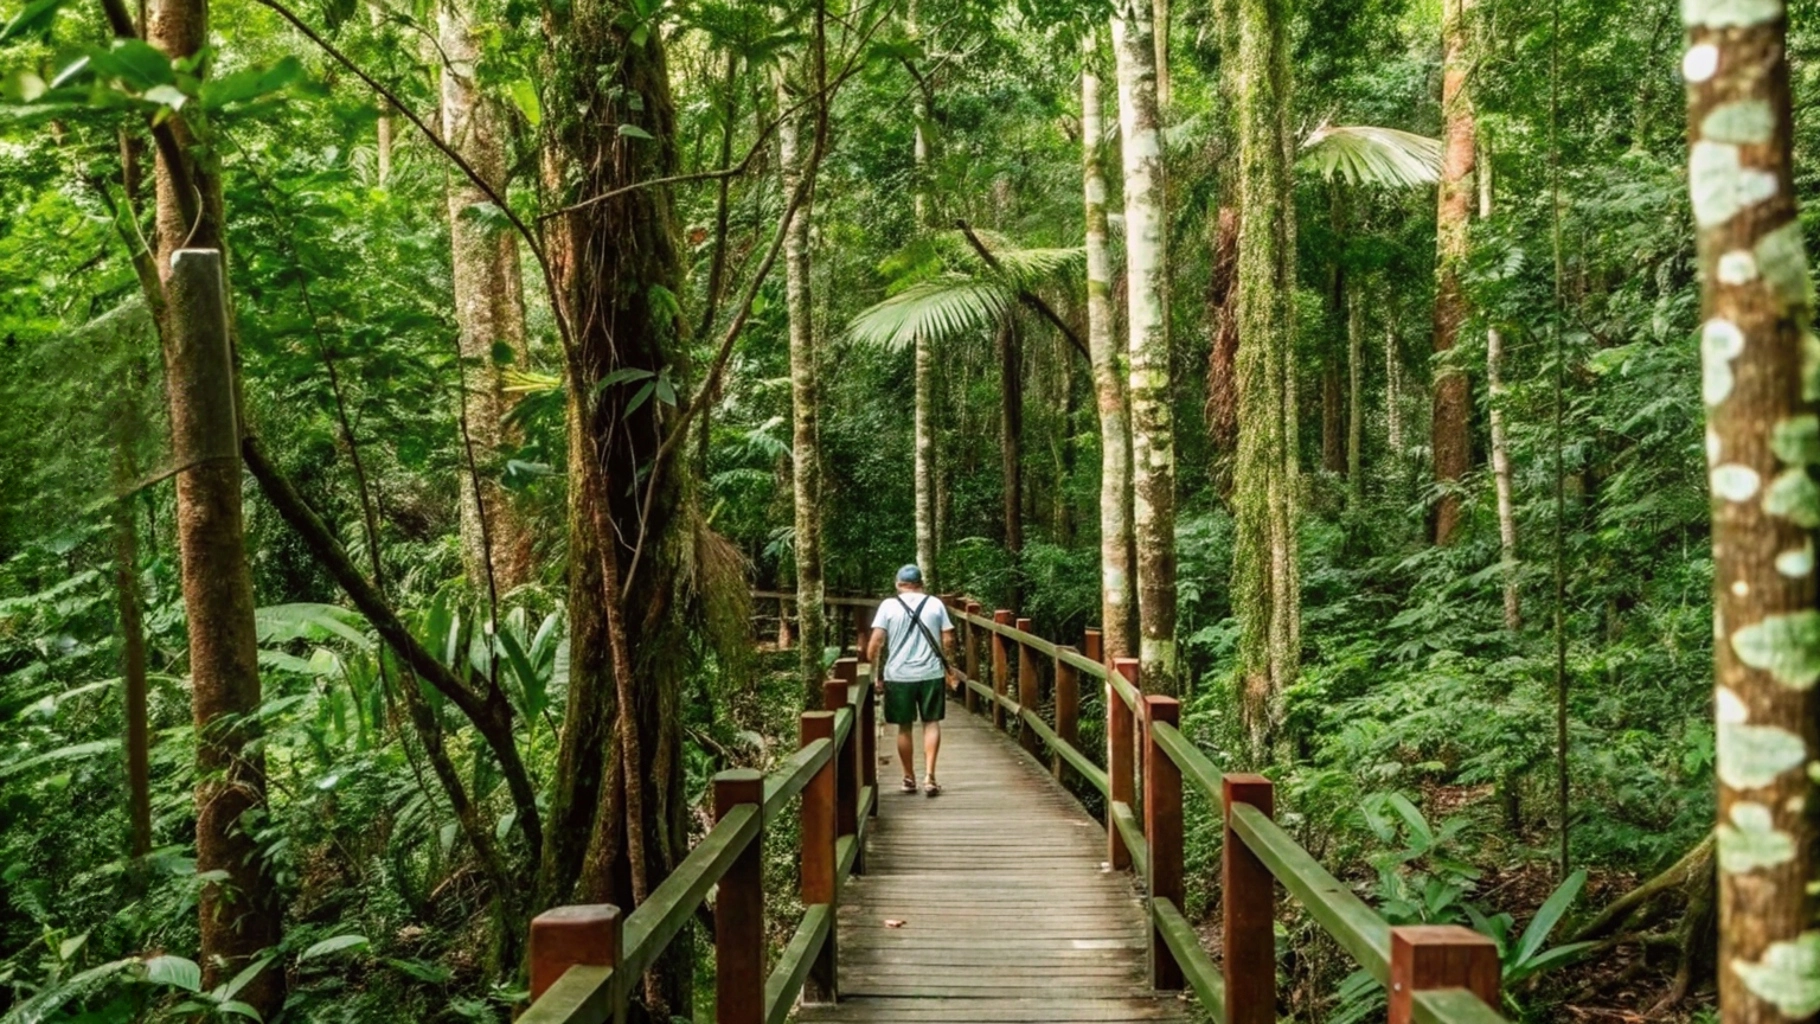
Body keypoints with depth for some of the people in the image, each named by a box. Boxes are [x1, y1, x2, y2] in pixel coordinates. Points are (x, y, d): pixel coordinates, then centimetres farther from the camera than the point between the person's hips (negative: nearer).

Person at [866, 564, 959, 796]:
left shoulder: (888, 605, -2)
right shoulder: (935, 604, 3)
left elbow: (876, 641, -9)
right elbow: (948, 639, 3)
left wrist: (872, 668, 0)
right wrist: (950, 667, 14)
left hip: (898, 675, -1)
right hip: (931, 673, 1)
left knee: (904, 727, 10)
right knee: (931, 722, 10)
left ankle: (909, 779, 19)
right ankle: (929, 776, -1)